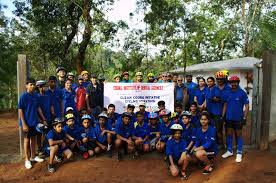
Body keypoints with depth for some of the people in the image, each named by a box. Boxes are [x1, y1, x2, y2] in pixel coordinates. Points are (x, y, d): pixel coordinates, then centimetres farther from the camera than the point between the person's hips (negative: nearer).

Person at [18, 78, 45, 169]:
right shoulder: (23, 96, -13)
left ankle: (33, 156, 30)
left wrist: (44, 119, 8)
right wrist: (23, 124, -17)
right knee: (27, 140, 6)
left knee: (33, 138, 15)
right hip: (27, 122, -5)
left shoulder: (35, 96, 3)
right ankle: (27, 159, 18)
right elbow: (20, 110, -13)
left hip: (35, 121, 6)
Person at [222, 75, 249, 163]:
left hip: (238, 118, -4)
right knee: (229, 134, 12)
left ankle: (239, 153, 18)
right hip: (228, 118, 4)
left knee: (239, 135, 8)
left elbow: (247, 106, -7)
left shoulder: (242, 93, -9)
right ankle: (229, 151, 26)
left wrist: (245, 118, -12)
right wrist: (223, 116, 5)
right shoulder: (228, 93, 2)